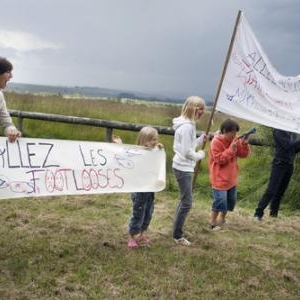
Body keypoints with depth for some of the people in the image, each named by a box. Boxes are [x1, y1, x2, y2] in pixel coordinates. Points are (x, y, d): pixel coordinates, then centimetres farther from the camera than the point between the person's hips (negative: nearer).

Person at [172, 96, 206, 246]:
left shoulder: (187, 124, 11)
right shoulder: (187, 126, -21)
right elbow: (187, 152, -22)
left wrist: (201, 140, 6)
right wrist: (200, 155, -6)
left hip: (184, 167, 11)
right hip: (183, 168, -11)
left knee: (184, 200, 18)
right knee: (187, 202, -4)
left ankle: (177, 230, 29)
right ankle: (177, 235, 7)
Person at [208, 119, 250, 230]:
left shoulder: (234, 140, 3)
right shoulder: (216, 142, -17)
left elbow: (243, 154, 6)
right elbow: (220, 160, -20)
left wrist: (245, 144, -13)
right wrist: (231, 149, -25)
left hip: (231, 178, 8)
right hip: (220, 179, -8)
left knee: (231, 200, 16)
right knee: (220, 201, -10)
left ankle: (222, 218, 37)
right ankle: (212, 222, 9)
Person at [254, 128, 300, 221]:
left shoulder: (292, 133, 14)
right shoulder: (278, 130, -7)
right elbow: (287, 145, -17)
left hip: (289, 165, 7)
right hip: (279, 164, -7)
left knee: (280, 192, 9)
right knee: (271, 191, -10)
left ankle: (273, 214, 16)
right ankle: (258, 213, -7)